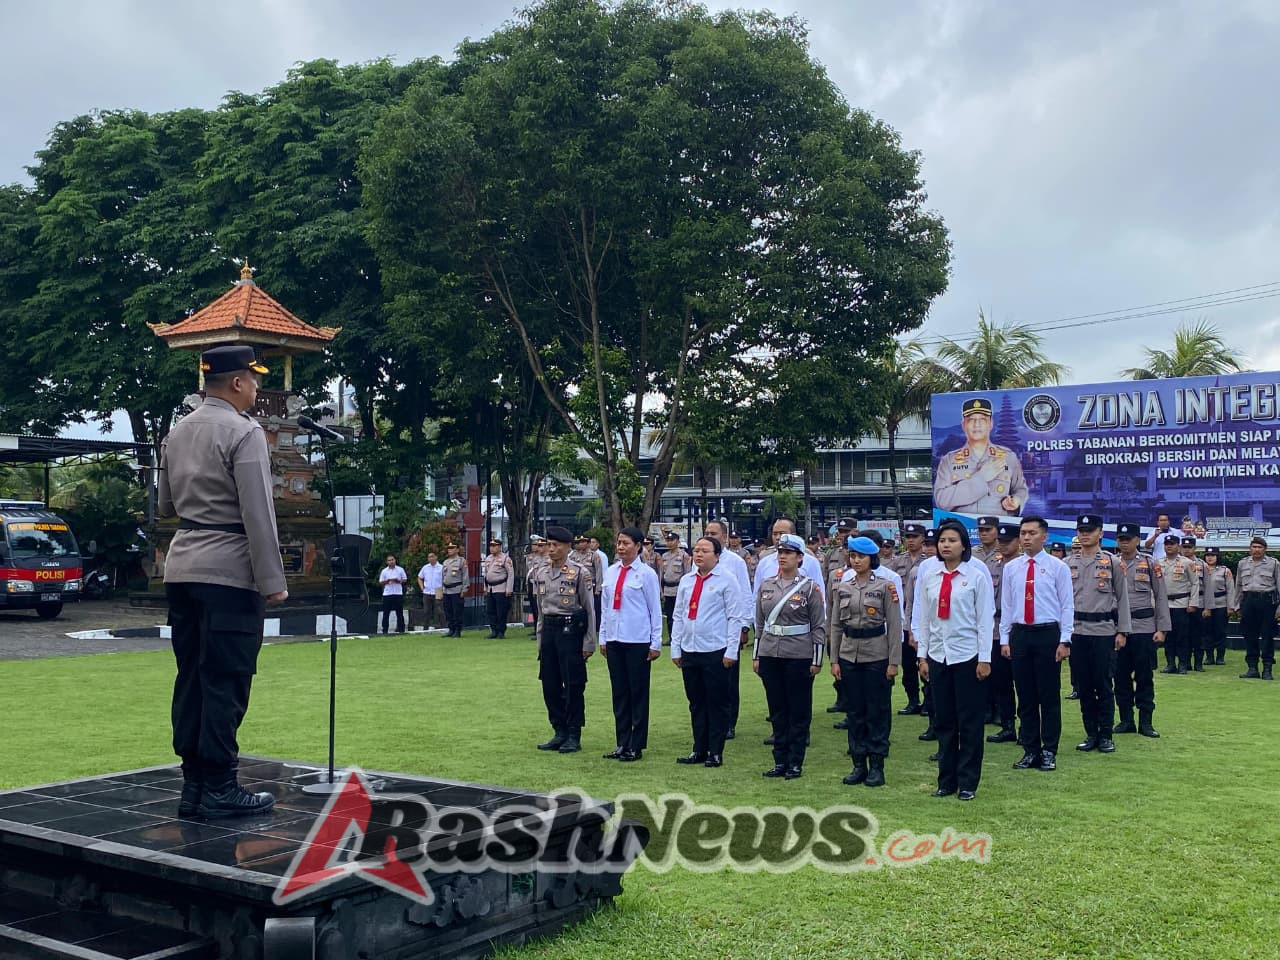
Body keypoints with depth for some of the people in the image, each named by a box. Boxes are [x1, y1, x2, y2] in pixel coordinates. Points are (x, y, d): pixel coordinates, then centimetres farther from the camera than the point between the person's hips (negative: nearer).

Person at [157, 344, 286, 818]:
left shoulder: (177, 433, 13)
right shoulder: (244, 433, -11)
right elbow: (258, 514, -16)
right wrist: (272, 581, -13)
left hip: (182, 569, 8)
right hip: (229, 574, -8)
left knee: (191, 677, 10)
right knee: (226, 681, -4)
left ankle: (193, 783, 14)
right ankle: (219, 788, 0)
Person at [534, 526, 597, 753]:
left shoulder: (579, 572, -7)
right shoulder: (543, 573, 11)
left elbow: (589, 609, -5)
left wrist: (589, 643, -8)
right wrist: (540, 640, 17)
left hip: (571, 630, -6)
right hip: (549, 630, 6)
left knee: (573, 686, -1)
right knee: (550, 685, 9)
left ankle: (574, 736, 8)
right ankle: (560, 733, 21)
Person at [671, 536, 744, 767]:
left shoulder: (727, 580, -5)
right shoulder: (686, 581, 11)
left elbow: (735, 618, -6)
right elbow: (678, 616, 14)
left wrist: (731, 651, -11)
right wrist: (675, 648, 10)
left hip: (716, 652, -5)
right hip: (689, 652, 5)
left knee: (717, 704, 2)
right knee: (696, 703, 11)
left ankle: (716, 753, 9)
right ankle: (699, 750, 19)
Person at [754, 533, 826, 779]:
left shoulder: (810, 588, -4)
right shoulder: (766, 586, 8)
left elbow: (819, 627, -3)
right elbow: (759, 624, 13)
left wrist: (817, 660, -6)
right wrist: (756, 656, 10)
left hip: (799, 657, -4)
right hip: (769, 655, 4)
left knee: (799, 711, 4)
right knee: (777, 710, 10)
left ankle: (795, 763, 12)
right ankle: (780, 761, 18)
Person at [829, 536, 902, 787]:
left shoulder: (885, 586, -3)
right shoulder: (841, 588, 7)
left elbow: (895, 625, -4)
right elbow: (835, 625, 9)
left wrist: (894, 661, -8)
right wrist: (834, 660, 5)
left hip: (876, 654, -3)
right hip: (849, 654, 3)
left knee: (877, 711, 2)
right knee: (855, 710, 8)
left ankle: (876, 766, 10)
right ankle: (859, 764, 15)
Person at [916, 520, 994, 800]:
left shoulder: (977, 576, -5)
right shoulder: (929, 577, 5)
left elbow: (986, 619, -4)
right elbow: (924, 619, 9)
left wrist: (984, 659, -7)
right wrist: (922, 656, 6)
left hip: (967, 656, -3)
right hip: (938, 655, 4)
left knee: (969, 722, 3)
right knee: (944, 721, 9)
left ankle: (968, 782, 12)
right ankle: (946, 780, 18)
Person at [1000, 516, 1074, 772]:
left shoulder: (1057, 567, -1)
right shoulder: (1011, 568, 8)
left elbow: (1067, 606, -2)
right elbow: (1005, 605, 10)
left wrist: (1064, 641, -8)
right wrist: (1004, 640, 5)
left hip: (1048, 634, -3)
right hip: (1019, 634, 3)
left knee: (1050, 695, 2)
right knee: (1025, 696, 7)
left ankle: (1049, 752, 11)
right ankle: (1030, 750, 16)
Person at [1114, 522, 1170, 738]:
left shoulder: (1150, 563, 1)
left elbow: (1161, 597, 2)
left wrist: (1161, 629, -3)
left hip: (1144, 628, -1)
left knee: (1144, 676, 3)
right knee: (1121, 676, 6)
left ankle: (1145, 722, 11)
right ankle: (1126, 720, 16)